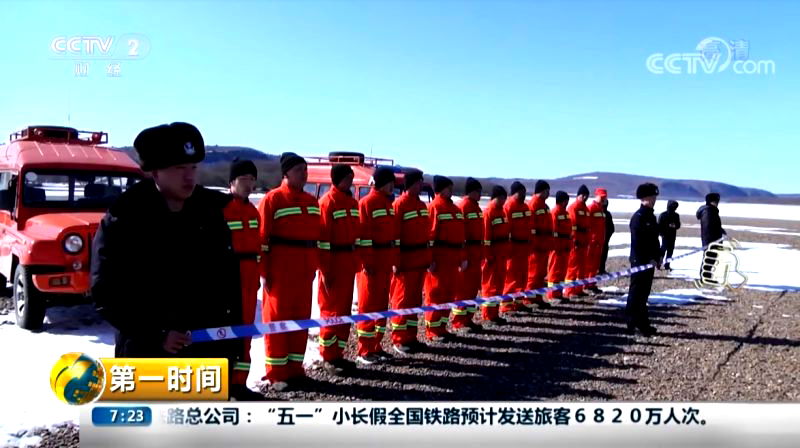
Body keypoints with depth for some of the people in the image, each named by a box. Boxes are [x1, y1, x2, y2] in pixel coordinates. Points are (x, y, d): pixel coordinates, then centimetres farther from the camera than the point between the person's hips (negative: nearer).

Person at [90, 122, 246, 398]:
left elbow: (229, 277, 8)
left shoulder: (210, 211, 3)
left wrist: (233, 335, 4)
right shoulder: (124, 220, -10)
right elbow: (106, 293, -11)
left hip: (208, 351, 4)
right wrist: (156, 335, -17)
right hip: (148, 354, -4)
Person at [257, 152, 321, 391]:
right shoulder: (272, 199, -7)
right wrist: (264, 270, -13)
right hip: (280, 268, -6)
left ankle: (295, 369, 21)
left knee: (301, 317, 10)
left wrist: (314, 266, 13)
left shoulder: (312, 201, 12)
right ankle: (276, 374, 10)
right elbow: (262, 237, -10)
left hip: (304, 268, 6)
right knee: (277, 318, 1)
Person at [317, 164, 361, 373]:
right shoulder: (328, 202, -11)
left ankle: (338, 353, 21)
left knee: (345, 309, 11)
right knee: (332, 310, -1)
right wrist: (325, 269, -18)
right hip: (333, 263, -8)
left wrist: (357, 261, 13)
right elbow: (322, 237, -15)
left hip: (348, 263, 8)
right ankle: (328, 358, 8)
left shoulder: (352, 202, 13)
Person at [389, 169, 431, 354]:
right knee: (403, 299, -2)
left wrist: (428, 257, 14)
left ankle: (411, 336, 20)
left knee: (416, 298, 12)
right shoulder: (399, 204, -10)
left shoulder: (422, 205, 14)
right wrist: (396, 261, -18)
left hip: (420, 259, 8)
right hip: (407, 259, -8)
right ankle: (399, 340, 6)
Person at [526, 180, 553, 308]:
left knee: (541, 272, 12)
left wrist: (549, 242, 19)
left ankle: (538, 298, 19)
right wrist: (534, 243, -21)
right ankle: (530, 299, 1)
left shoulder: (544, 205, 17)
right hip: (537, 244, -9)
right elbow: (530, 226, -18)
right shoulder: (533, 204, -12)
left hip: (545, 244, 9)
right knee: (535, 272, -5)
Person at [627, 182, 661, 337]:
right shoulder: (638, 217, -14)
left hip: (649, 260, 9)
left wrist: (658, 256, 13)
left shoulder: (651, 216, 16)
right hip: (639, 261, -9)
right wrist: (648, 259, -19)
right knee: (636, 293, -3)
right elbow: (637, 242, -19)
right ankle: (632, 325, 3)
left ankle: (642, 324, 21)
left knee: (644, 293, 14)